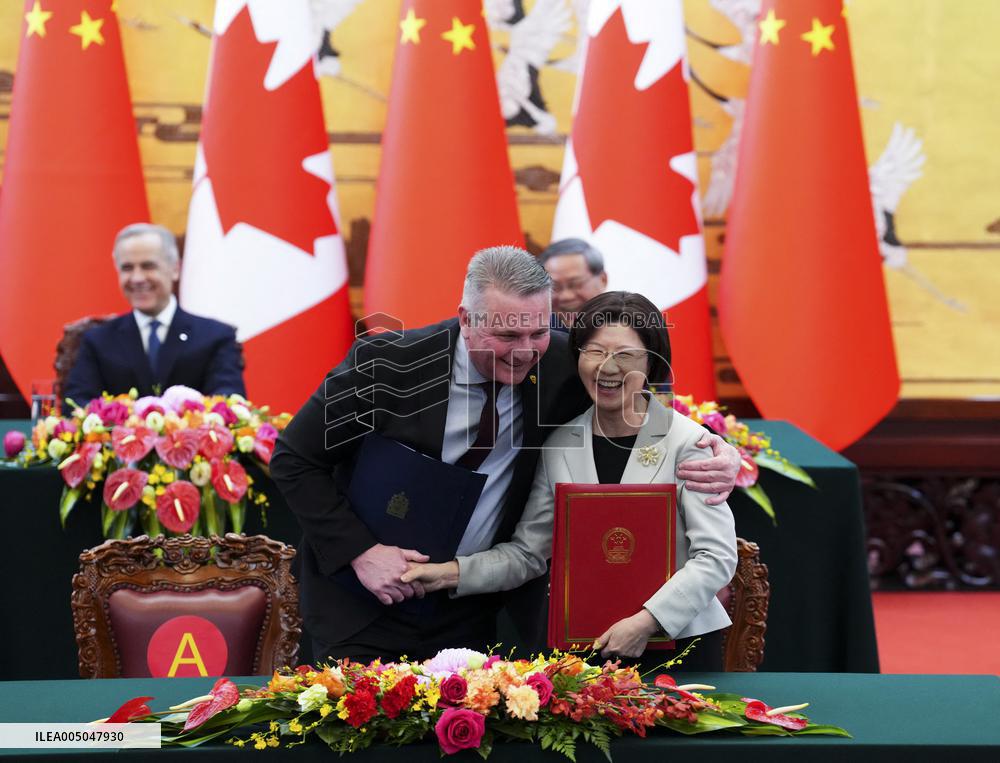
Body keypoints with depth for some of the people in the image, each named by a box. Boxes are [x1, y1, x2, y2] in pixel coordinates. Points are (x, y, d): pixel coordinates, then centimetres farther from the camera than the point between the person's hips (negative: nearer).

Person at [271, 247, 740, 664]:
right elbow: (295, 460, -9)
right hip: (367, 607, -2)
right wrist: (360, 551, -19)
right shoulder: (387, 365, -18)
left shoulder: (558, 365, -11)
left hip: (472, 614, 3)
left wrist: (714, 451, -19)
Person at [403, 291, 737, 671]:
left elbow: (717, 556, -12)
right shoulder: (560, 446, 5)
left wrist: (646, 621, -21)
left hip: (680, 638, -3)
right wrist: (452, 573, -7)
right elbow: (526, 552, 8)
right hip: (589, 643, 3)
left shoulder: (689, 443, -8)